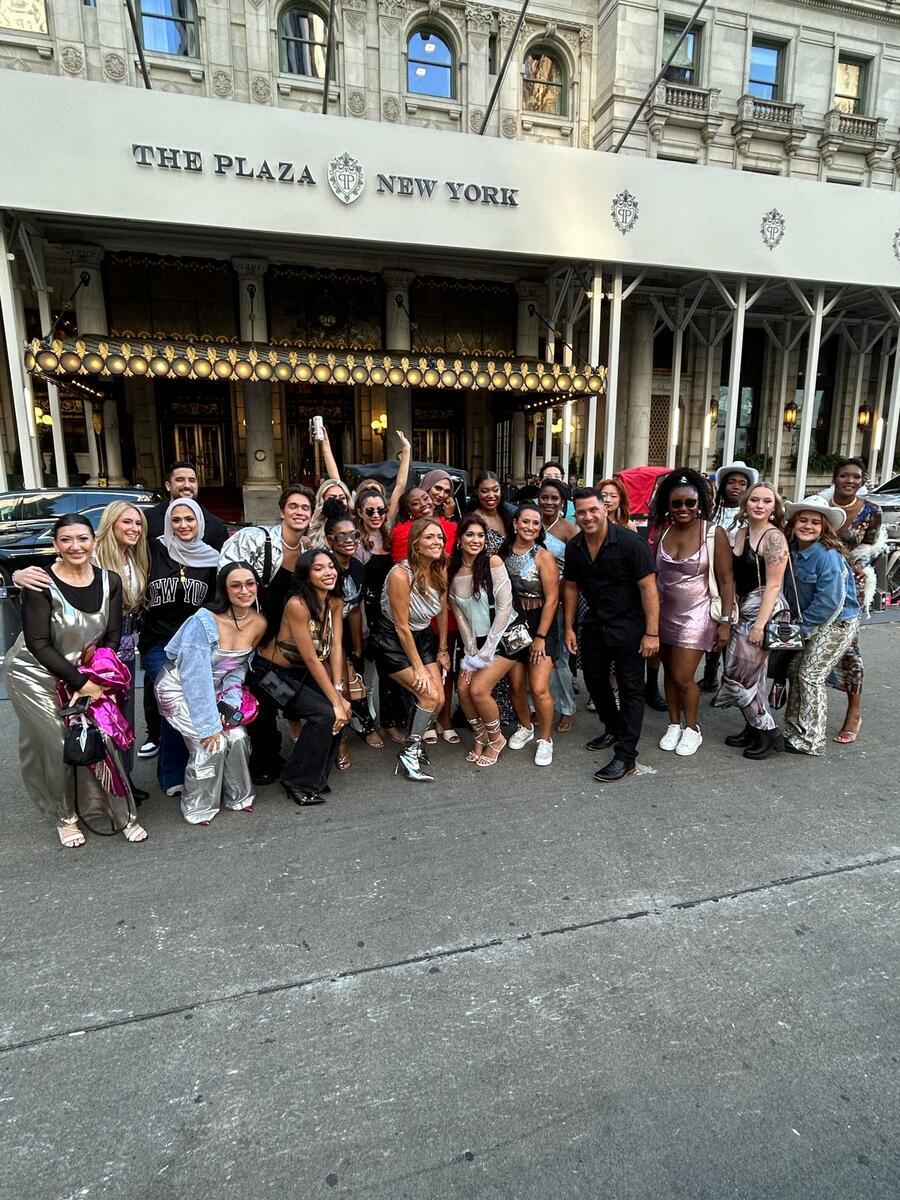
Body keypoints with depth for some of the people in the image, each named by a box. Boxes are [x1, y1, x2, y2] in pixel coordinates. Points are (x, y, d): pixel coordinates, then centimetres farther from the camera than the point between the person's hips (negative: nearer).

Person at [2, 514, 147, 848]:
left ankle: (122, 813, 7)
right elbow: (38, 644, -19)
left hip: (85, 674, 3)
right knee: (59, 744, -6)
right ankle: (64, 817, 15)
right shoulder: (40, 584, -18)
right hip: (35, 675, -3)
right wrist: (80, 683, -20)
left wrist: (96, 680, -12)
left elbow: (112, 636, -2)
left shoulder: (110, 581, -6)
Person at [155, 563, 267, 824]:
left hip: (213, 690, 5)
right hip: (180, 687, -5)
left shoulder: (259, 623, -11)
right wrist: (209, 726, -25)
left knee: (237, 736, -7)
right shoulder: (205, 621, -28)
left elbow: (240, 665, 1)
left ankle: (239, 796, 17)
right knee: (211, 744, -15)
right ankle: (198, 809, 8)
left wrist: (230, 701, -13)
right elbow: (196, 677, -27)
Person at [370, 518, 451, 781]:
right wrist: (418, 667, -16)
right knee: (429, 695, -15)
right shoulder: (400, 574, -27)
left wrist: (442, 650, 8)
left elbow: (442, 611, 5)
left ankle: (414, 742, 23)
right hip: (392, 641, -6)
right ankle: (409, 754, 3)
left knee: (438, 698, -1)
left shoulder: (441, 569, -8)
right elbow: (402, 626, -21)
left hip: (423, 636, 7)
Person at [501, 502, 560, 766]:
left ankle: (544, 739, 12)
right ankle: (525, 727, 36)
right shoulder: (504, 552, 2)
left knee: (539, 688, -10)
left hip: (540, 625, -3)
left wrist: (540, 637, -12)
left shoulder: (543, 556, -9)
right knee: (516, 685, 9)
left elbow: (552, 599, -10)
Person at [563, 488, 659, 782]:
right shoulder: (574, 547, -1)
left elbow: (648, 587, -19)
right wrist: (569, 628, 8)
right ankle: (613, 730, 41)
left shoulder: (630, 542, -19)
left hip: (628, 627, -6)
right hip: (594, 625, 7)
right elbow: (571, 587, 9)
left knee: (631, 689, -1)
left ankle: (626, 757, 5)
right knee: (594, 680, 18)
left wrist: (652, 633, -21)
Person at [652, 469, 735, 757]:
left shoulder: (714, 533, -11)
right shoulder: (663, 531, 0)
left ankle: (692, 729, 20)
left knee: (683, 677, -4)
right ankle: (674, 725, 30)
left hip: (696, 615, -4)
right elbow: (652, 573, 7)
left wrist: (726, 621, -12)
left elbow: (726, 580, -9)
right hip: (664, 612, 4)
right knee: (669, 672, 12)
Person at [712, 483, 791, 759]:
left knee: (738, 675, -4)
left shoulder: (773, 537, -13)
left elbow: (773, 584, -16)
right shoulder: (742, 531, 9)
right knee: (749, 675, 14)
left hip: (764, 611, -7)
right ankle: (753, 728, 27)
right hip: (743, 609, 8)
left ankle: (769, 732, 10)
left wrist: (760, 624, -19)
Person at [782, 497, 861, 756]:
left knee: (811, 675, -7)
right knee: (795, 670, 9)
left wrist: (803, 626, -15)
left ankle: (811, 741, 4)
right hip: (810, 622, 8)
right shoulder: (793, 551, 0)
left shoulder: (827, 555, -22)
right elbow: (795, 590, 11)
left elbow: (829, 601, -23)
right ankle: (793, 730, 21)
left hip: (838, 622, -8)